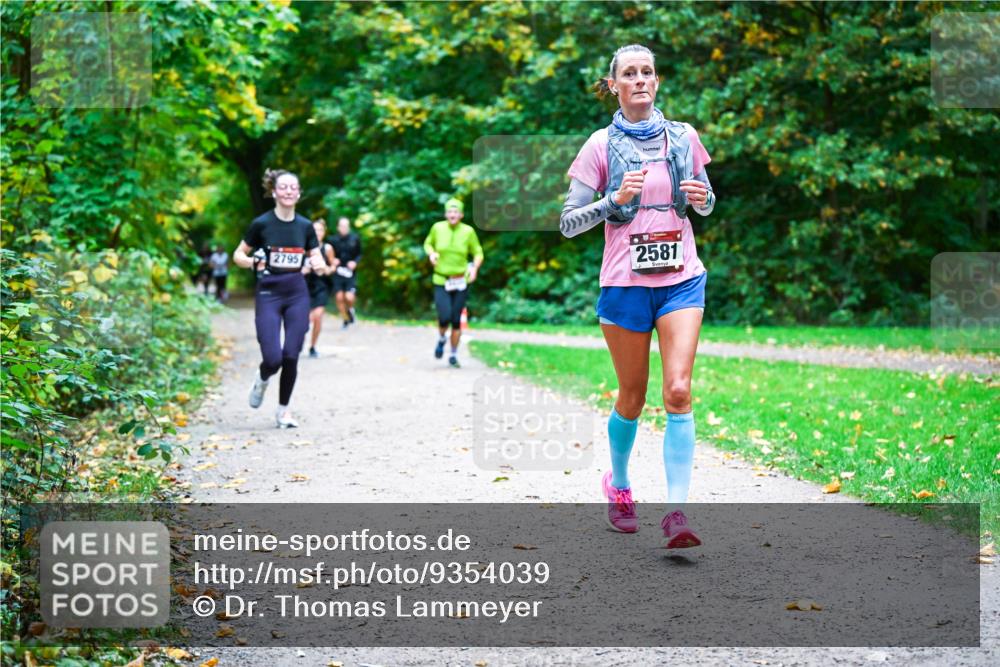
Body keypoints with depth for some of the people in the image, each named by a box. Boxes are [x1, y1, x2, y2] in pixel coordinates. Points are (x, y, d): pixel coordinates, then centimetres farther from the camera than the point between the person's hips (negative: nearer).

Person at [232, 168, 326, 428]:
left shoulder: (305, 226, 3)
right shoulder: (261, 224, -5)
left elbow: (319, 262, 12)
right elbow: (238, 255, 4)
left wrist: (318, 265, -11)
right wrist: (252, 262, -17)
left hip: (297, 294, 3)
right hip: (268, 293, -2)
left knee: (291, 357, -1)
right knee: (273, 359, -12)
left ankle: (284, 409, 17)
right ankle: (262, 379, 25)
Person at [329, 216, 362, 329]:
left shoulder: (355, 239, -2)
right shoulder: (334, 240, -2)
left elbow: (359, 254, 7)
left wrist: (355, 262, -11)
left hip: (350, 272, -1)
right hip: (338, 272, 1)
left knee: (349, 297, -14)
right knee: (339, 297, 0)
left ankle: (350, 310, 21)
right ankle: (346, 320, 21)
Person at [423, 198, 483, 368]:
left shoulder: (468, 231, -5)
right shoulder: (438, 228, -3)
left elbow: (478, 253, 5)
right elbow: (428, 243, 16)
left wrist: (475, 268, -13)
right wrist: (431, 253, -5)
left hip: (461, 282, 0)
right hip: (441, 281, 0)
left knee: (456, 321, 4)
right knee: (445, 317, -16)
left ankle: (454, 355, 22)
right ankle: (441, 339, 19)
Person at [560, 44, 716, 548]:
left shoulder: (682, 137, 6)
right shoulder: (602, 145, -1)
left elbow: (706, 204, 20)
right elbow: (568, 223, -4)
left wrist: (701, 197, -4)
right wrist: (616, 198, -18)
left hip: (681, 279, 1)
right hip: (625, 283, -1)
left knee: (678, 391, -13)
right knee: (632, 397, 9)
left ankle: (676, 512, -15)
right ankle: (618, 483, 36)